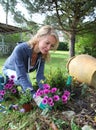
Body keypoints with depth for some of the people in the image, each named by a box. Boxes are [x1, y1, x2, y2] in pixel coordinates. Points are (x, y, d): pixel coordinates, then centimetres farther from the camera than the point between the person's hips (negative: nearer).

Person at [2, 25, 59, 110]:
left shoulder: (43, 54, -25)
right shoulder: (20, 50, -42)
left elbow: (40, 75, -28)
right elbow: (22, 76, -46)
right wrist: (36, 98, -55)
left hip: (24, 72, 5)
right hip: (10, 70, -5)